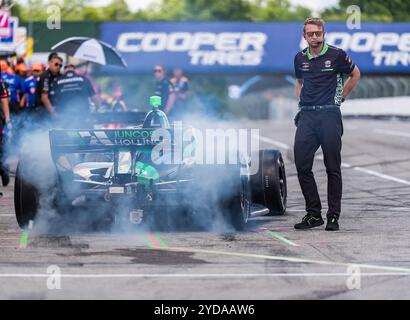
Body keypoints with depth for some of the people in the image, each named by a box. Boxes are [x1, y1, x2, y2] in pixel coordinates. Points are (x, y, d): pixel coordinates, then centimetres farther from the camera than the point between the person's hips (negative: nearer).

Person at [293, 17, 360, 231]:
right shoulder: (300, 58, 11)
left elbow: (355, 74, 12)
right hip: (306, 116, 4)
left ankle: (333, 216, 4)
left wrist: (340, 97, 9)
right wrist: (301, 100, 13)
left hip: (329, 115, -4)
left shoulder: (336, 55, -3)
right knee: (302, 166, -1)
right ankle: (313, 214, 6)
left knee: (332, 168, -1)